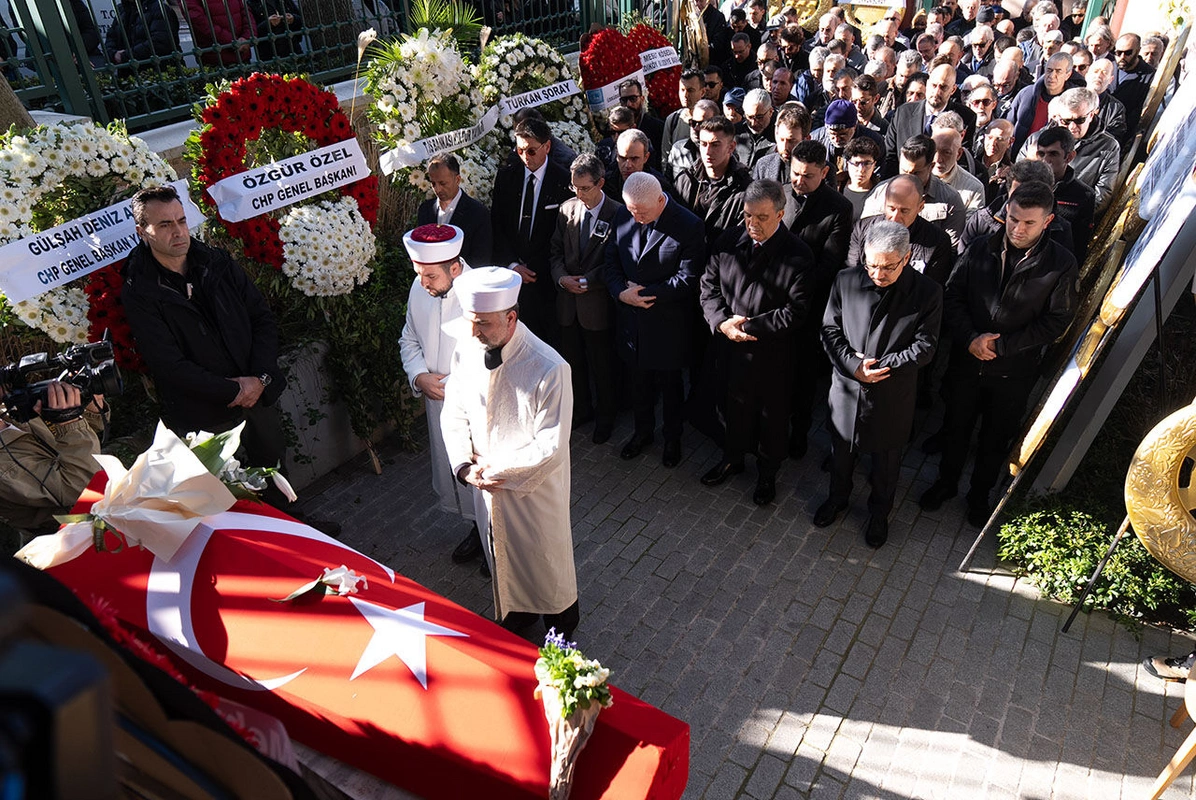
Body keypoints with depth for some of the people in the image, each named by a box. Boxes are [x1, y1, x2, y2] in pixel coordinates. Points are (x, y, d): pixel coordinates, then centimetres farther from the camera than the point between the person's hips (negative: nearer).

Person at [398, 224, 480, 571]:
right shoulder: (419, 291, -4)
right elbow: (409, 341, 9)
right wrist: (419, 377, -9)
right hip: (439, 403, 6)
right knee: (453, 472, 22)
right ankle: (477, 529, 48)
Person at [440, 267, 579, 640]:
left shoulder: (549, 369, -29)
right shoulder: (465, 353, -11)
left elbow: (551, 449, -26)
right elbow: (454, 414, 1)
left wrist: (497, 470, -19)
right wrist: (466, 467, -13)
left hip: (536, 490, -5)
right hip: (487, 485, 5)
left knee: (546, 560, 19)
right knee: (503, 557, 27)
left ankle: (562, 626, 49)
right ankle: (518, 613, 56)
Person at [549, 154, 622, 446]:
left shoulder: (617, 214, -12)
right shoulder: (567, 209, 4)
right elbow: (556, 251, 9)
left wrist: (586, 281, -16)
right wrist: (562, 278, -8)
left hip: (597, 302, -5)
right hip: (568, 300, 5)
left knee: (602, 366, 9)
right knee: (572, 361, 18)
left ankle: (605, 418, 29)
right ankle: (581, 409, 38)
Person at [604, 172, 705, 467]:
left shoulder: (689, 226, -18)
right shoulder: (623, 216, -4)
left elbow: (687, 279, -19)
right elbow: (611, 259, 2)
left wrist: (645, 293, -20)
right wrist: (621, 292, -16)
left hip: (668, 324, -4)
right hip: (631, 320, 4)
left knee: (669, 384, 15)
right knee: (638, 381, 20)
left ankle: (673, 438, 38)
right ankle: (643, 431, 43)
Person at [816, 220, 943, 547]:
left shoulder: (927, 293, -15)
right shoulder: (847, 280, -10)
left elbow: (924, 348, -14)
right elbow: (830, 330, -6)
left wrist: (877, 367, -22)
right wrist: (855, 367, -19)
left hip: (893, 395, -2)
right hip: (846, 387, 2)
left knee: (886, 459, 18)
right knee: (841, 450, 23)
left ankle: (879, 512, 44)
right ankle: (837, 498, 49)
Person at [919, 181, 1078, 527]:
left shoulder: (1061, 265, -13)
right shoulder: (981, 249, -7)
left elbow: (1056, 322, -11)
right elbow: (953, 296, -4)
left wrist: (1000, 345, -18)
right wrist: (971, 339, -18)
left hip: (1014, 372, -1)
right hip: (967, 362, 2)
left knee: (996, 438, 16)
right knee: (955, 427, 18)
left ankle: (979, 495, 38)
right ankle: (946, 482, 41)